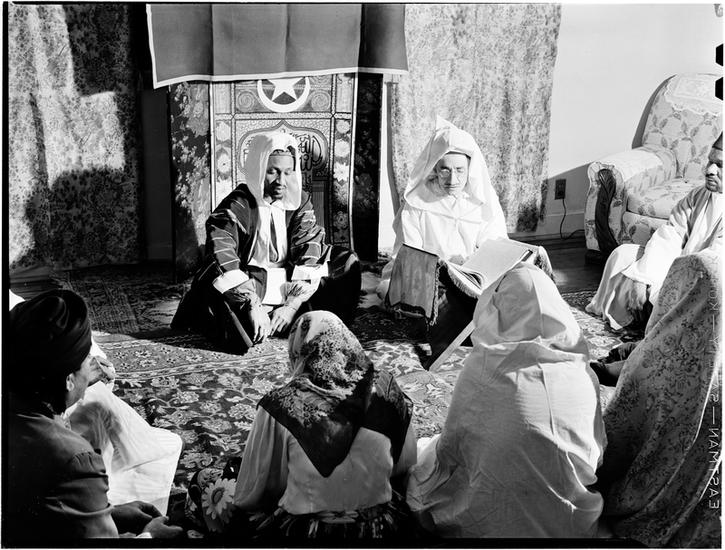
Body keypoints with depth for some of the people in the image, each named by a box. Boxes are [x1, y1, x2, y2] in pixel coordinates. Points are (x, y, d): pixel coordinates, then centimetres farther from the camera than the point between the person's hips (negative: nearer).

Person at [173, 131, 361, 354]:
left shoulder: (299, 202, 0)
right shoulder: (236, 206, -13)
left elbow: (308, 255, -11)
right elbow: (223, 259, -29)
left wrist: (293, 304, -24)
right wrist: (253, 305, -39)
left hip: (290, 287, 5)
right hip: (248, 286, -4)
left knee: (347, 262, -7)